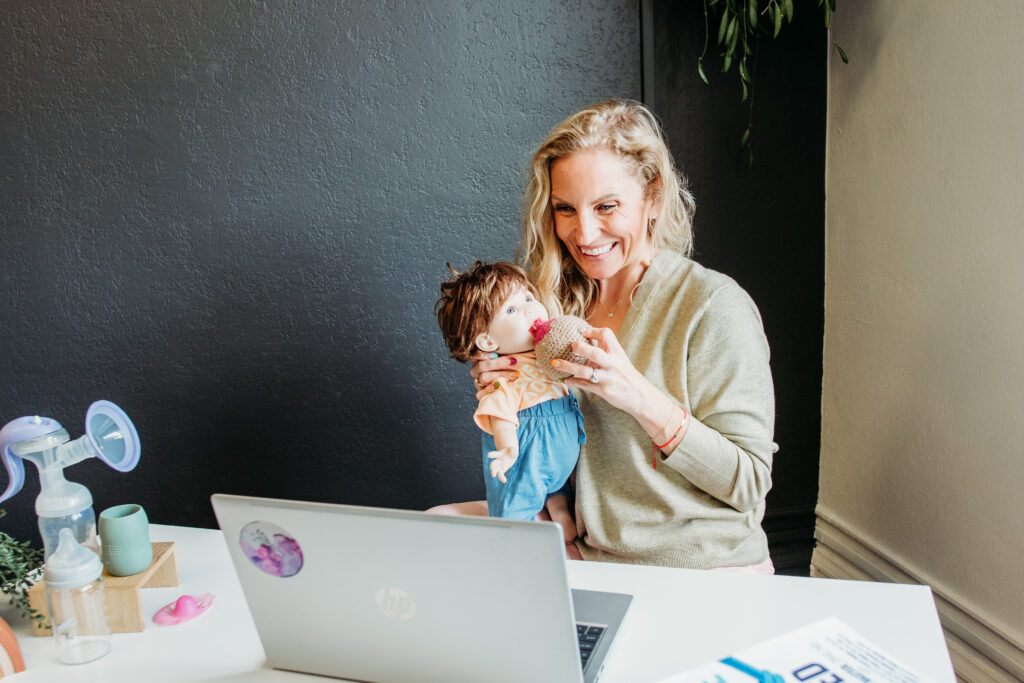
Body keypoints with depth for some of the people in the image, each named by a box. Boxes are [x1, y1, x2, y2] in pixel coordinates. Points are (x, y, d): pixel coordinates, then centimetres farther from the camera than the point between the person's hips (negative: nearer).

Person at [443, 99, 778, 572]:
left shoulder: (714, 304, -13)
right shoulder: (561, 302, 2)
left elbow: (749, 484, -14)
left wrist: (638, 395, -25)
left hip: (706, 574, -5)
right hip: (588, 559, 5)